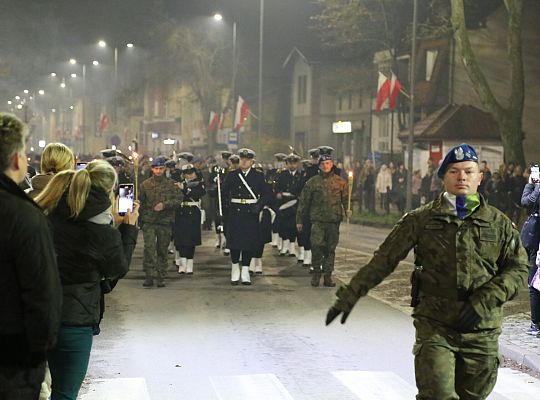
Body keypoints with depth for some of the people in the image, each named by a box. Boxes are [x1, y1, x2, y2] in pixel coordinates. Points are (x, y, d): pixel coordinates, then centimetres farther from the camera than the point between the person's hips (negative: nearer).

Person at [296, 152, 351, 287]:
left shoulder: (340, 182, 8)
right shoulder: (312, 182, 5)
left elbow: (346, 199, 15)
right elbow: (304, 202, 10)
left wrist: (347, 209, -7)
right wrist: (299, 220, 10)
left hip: (334, 220, 2)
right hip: (318, 220, -2)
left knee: (331, 249, 5)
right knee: (316, 246, -16)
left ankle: (328, 276, 13)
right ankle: (316, 273, 2)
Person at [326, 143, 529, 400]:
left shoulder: (498, 223, 6)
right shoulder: (421, 220, 2)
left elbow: (518, 268, 4)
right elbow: (383, 260, 3)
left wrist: (484, 301, -10)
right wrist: (349, 296, -1)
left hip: (482, 329, 2)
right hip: (435, 326, -2)